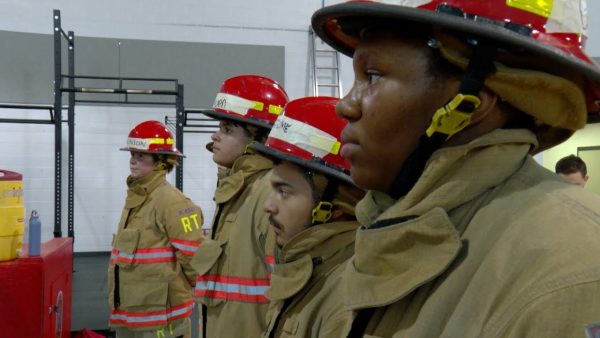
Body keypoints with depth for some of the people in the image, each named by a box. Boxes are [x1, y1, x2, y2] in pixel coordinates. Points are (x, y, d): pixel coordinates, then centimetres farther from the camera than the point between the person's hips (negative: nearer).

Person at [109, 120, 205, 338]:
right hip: (128, 312, 9)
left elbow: (194, 255, -19)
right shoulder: (134, 198, 12)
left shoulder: (170, 201, -17)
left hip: (160, 313, -9)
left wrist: (182, 287, -4)